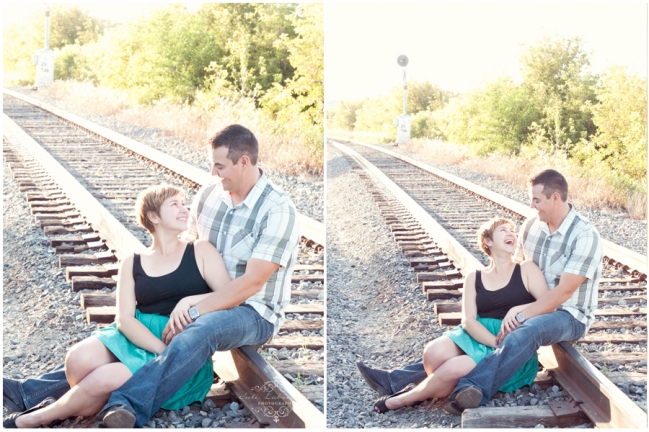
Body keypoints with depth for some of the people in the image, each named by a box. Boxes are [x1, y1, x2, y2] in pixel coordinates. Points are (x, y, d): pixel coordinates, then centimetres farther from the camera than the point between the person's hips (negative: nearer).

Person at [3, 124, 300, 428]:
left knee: (200, 330, -39)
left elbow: (251, 283, -23)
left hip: (253, 313, -7)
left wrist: (192, 313, -28)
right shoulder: (208, 195, 4)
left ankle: (125, 408, -54)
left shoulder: (278, 210, -18)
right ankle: (32, 392, -13)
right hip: (205, 304, 7)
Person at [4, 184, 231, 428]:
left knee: (103, 378, -26)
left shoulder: (201, 252, 6)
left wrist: (191, 300, -21)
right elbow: (124, 319, -3)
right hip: (135, 337, 3)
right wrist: (164, 350, -19)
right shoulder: (132, 264, 10)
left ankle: (34, 419, -3)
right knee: (79, 359, -30)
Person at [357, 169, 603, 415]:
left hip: (569, 315, -7)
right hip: (531, 310, 7)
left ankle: (471, 390, -57)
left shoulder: (585, 235, -18)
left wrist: (520, 318, -29)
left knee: (525, 332, -39)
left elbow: (564, 291, -23)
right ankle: (397, 381, -17)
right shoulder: (531, 226, 4)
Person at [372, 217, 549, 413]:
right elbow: (468, 320, -3)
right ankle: (434, 388, 2)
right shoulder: (474, 278, 11)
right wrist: (497, 342, -19)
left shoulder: (527, 270, 6)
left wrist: (518, 310, -21)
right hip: (476, 337, 3)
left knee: (453, 368, -27)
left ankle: (406, 399, -3)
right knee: (434, 353, -30)